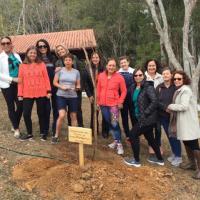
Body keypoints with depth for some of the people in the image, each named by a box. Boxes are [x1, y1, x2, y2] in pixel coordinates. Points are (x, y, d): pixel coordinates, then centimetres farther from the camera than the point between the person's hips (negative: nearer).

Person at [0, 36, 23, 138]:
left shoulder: (16, 55, 7)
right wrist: (12, 79, -17)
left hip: (18, 84, 4)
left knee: (21, 105, 3)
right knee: (11, 107, 5)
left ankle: (15, 125, 25)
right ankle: (16, 129, 16)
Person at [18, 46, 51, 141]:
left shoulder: (42, 64, 2)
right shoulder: (22, 65, 5)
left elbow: (46, 78, 0)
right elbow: (20, 81, 4)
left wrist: (49, 91, -6)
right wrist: (20, 94, 0)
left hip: (41, 93, -1)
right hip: (27, 94, 1)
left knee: (41, 113, 8)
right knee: (26, 114, 2)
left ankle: (43, 133, 23)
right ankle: (29, 134, 20)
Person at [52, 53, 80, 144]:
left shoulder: (76, 72, 3)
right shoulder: (60, 70, -1)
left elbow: (78, 85, 8)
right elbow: (54, 82, 2)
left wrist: (77, 88, -14)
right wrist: (61, 87, -15)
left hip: (73, 97, 2)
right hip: (61, 96, -2)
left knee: (73, 116, 8)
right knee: (61, 116, -13)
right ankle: (56, 136, 5)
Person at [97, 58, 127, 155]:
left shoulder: (119, 77, -7)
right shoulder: (101, 76, 3)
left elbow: (124, 91, -2)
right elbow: (98, 89, 9)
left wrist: (120, 102, -9)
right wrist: (98, 101, 8)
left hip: (114, 104, -4)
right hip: (103, 104, 5)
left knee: (115, 124, -9)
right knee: (109, 123, 13)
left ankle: (119, 144, 3)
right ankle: (116, 140, 29)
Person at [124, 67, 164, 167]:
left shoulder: (148, 87, -16)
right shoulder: (133, 87, 6)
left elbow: (154, 102, -24)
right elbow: (132, 101, 20)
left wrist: (145, 113, -22)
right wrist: (135, 113, 13)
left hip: (147, 118, -8)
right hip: (140, 118, 8)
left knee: (133, 134, -4)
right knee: (150, 137, 18)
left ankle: (136, 160, 11)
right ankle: (160, 159, 34)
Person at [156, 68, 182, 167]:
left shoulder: (176, 86, -7)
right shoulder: (159, 87, 4)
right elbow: (156, 101, -3)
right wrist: (165, 107, -17)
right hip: (163, 116, 4)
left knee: (175, 135, 1)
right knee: (169, 135, 13)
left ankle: (178, 156, 16)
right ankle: (174, 154, 31)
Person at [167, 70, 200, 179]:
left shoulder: (185, 90, -16)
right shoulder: (179, 90, 15)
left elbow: (184, 106, -25)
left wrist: (170, 106, -14)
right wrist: (171, 109, -1)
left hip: (189, 122, -10)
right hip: (183, 122, 10)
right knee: (186, 143, 20)